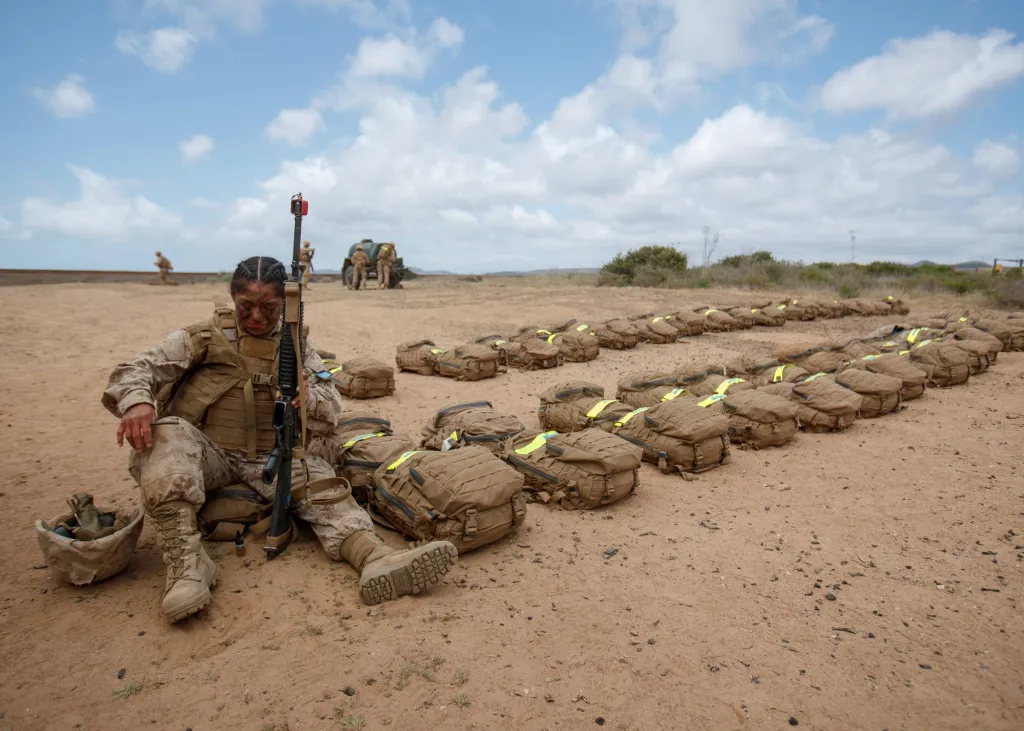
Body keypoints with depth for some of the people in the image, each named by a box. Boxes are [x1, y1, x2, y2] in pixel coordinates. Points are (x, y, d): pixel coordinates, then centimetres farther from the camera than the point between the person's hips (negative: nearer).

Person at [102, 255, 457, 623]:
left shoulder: (296, 346, 9)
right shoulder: (204, 337, 5)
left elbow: (331, 408, 3)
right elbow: (137, 368, -3)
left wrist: (308, 396, -23)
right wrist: (136, 401, -28)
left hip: (270, 458, 1)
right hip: (207, 454, -1)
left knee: (319, 479, -25)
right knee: (168, 434, -31)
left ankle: (374, 558, -46)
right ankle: (186, 559, -39)